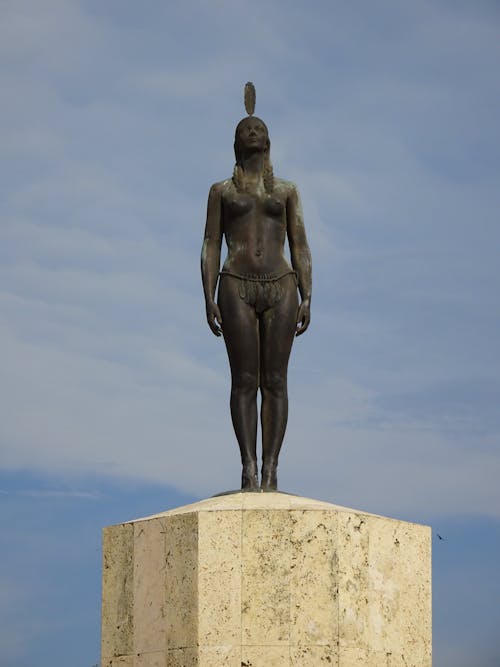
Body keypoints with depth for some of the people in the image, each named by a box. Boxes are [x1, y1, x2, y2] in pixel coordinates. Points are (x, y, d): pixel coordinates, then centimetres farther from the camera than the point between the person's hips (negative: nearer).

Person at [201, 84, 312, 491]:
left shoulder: (287, 191, 16)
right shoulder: (221, 191, 14)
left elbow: (300, 247, 11)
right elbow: (211, 247, 8)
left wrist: (306, 298, -1)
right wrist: (209, 298, -5)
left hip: (280, 289, 1)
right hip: (237, 288, -1)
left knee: (275, 381, -4)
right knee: (244, 380, -7)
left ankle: (271, 467, -8)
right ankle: (249, 466, -10)